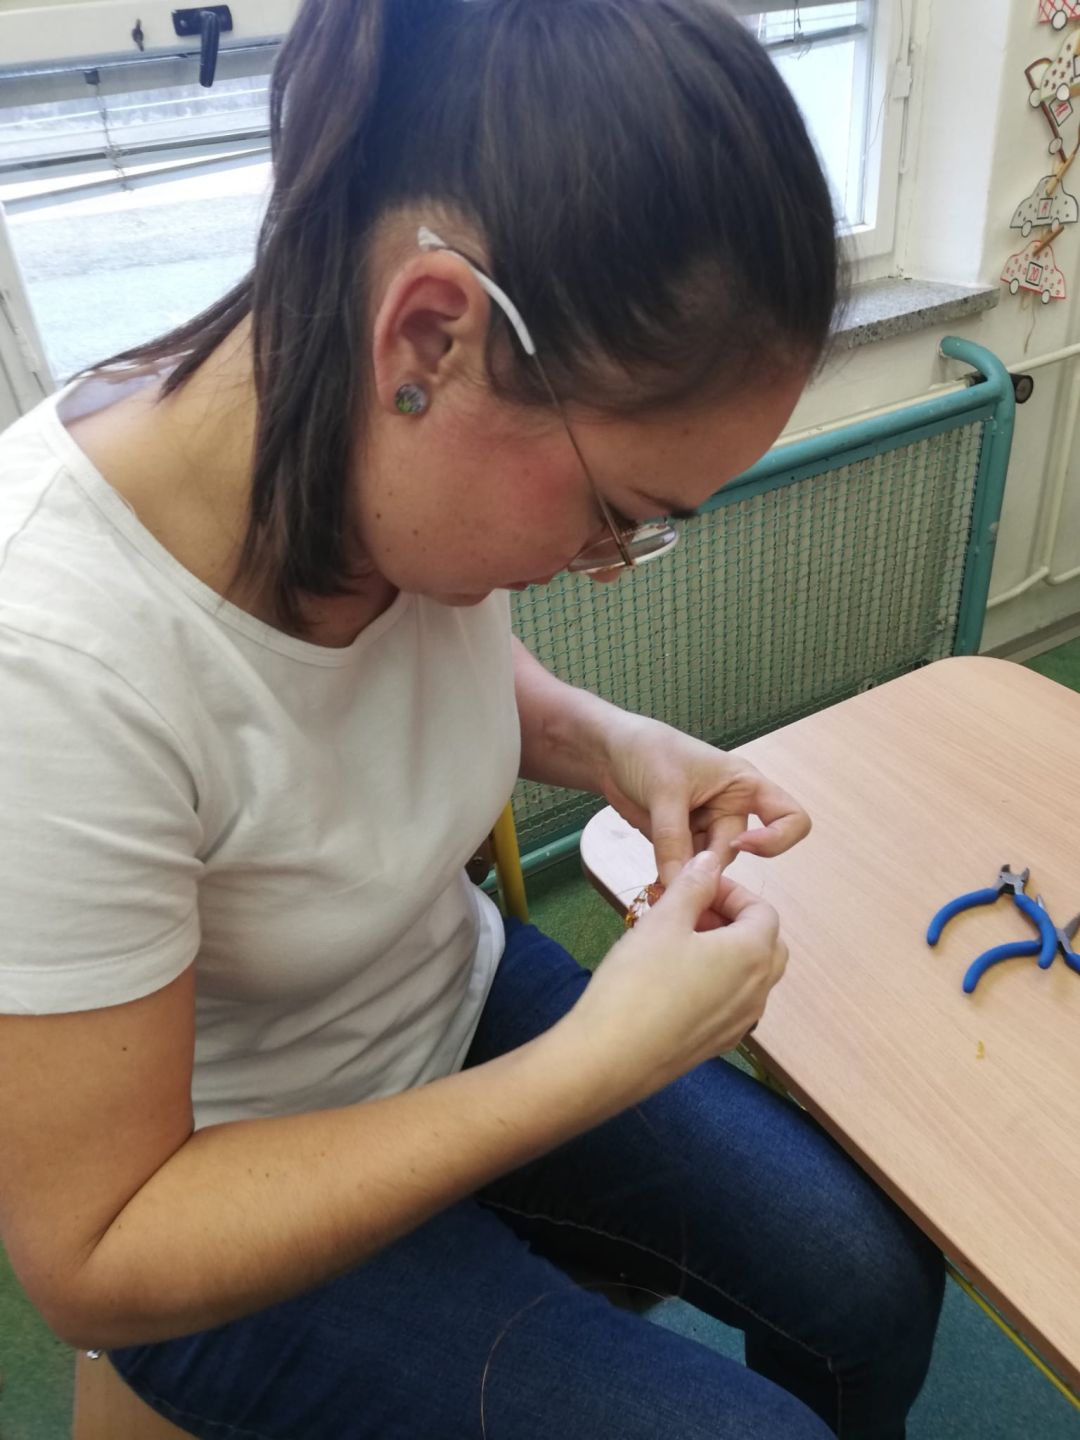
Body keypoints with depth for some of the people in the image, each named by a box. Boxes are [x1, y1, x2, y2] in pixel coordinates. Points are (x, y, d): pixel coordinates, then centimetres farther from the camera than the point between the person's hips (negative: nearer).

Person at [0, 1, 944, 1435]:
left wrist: (613, 743, -15)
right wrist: (597, 1066, -30)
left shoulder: (420, 460, -17)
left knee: (879, 1287, 6)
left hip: (467, 1006, 5)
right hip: (217, 1208, -4)